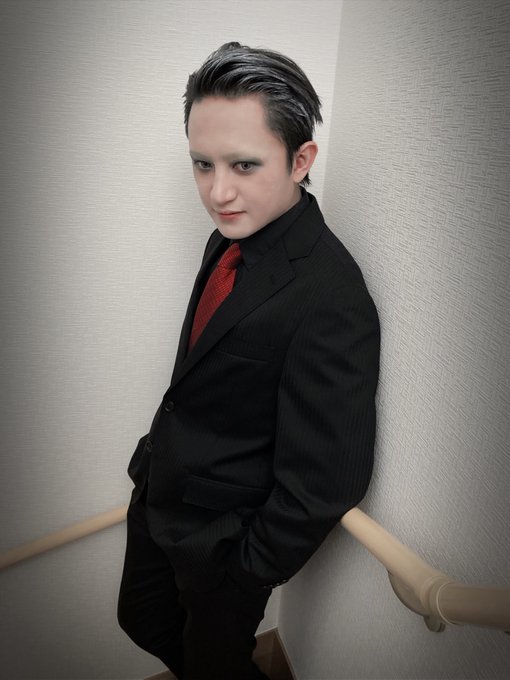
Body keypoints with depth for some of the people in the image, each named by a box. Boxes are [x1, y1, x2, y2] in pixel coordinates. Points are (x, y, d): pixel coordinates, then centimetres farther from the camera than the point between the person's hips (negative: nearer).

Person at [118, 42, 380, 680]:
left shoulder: (331, 300, -32)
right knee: (142, 623, 29)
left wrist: (250, 568, -14)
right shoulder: (231, 238, -6)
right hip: (157, 496, 7)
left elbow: (324, 483, -26)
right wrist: (156, 453, 10)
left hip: (221, 535, -7)